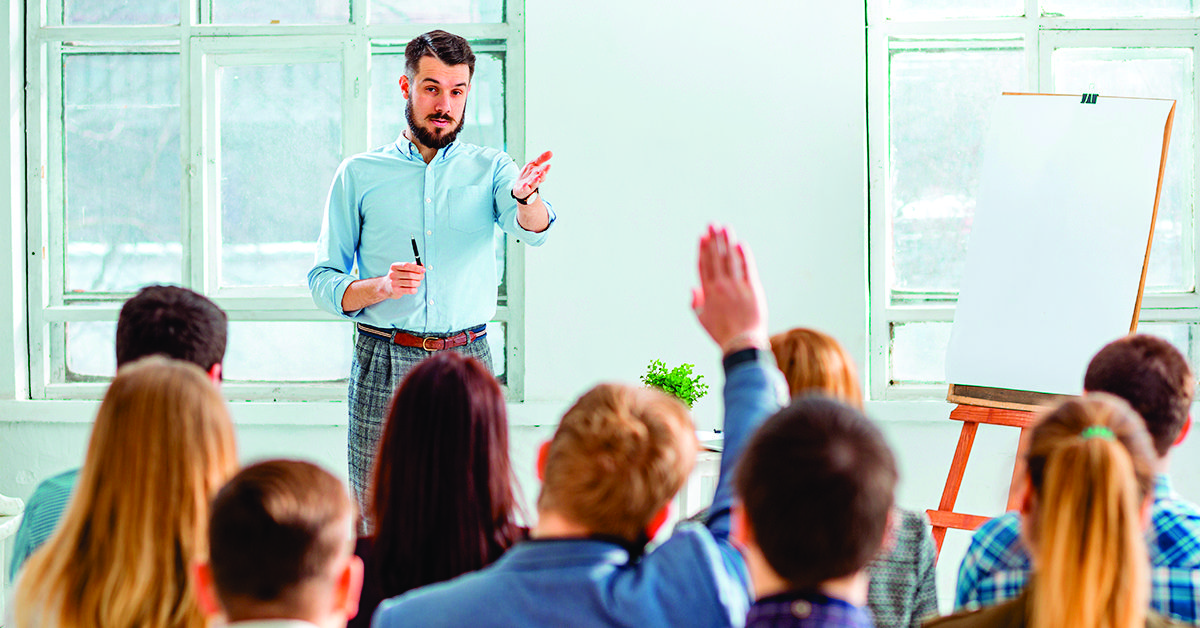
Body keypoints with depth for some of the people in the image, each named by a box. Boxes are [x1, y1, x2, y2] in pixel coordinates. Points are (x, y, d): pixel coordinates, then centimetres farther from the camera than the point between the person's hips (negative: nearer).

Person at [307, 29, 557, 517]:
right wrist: (381, 288, -14)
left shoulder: (489, 168, 9)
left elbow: (533, 230, -12)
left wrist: (526, 197, -35)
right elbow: (323, 281, 6)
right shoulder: (359, 175, 7)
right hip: (383, 365, 0)